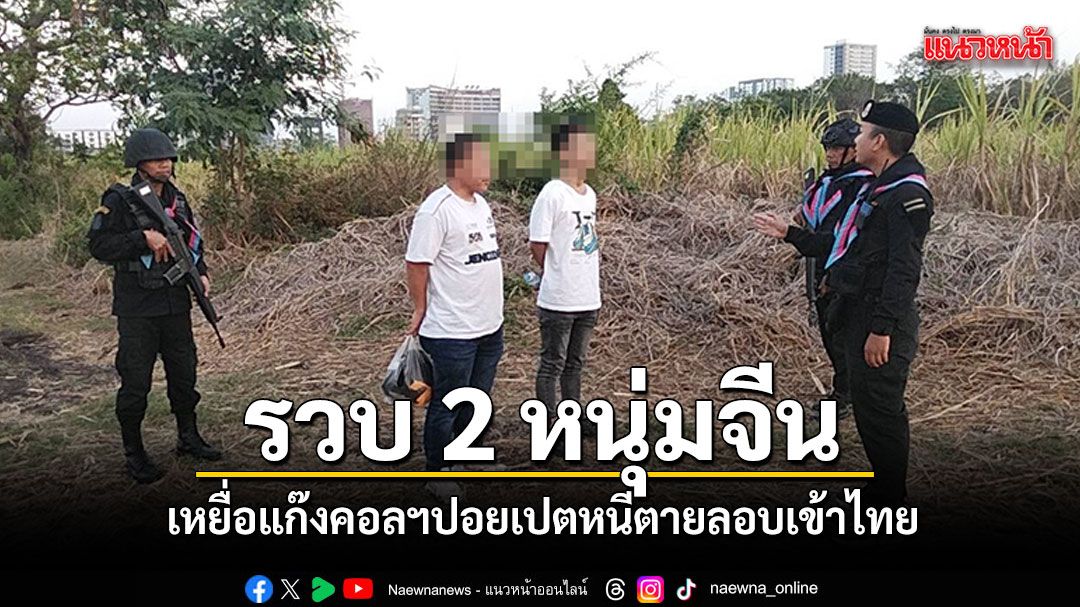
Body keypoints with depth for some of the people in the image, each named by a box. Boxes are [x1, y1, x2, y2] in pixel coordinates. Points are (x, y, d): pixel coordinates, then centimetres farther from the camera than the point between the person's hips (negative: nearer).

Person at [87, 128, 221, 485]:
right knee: (135, 381, 1)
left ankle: (188, 438, 30)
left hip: (176, 305, 6)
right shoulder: (119, 201, -9)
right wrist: (144, 237, -24)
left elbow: (193, 242, 19)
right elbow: (98, 245, -15)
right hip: (137, 310, -6)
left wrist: (200, 273, 4)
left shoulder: (177, 200, 8)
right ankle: (134, 453, 15)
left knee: (184, 373, 14)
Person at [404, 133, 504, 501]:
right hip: (452, 331, -9)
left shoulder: (481, 204, 10)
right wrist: (421, 310, -8)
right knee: (447, 403, 6)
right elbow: (416, 264, -17)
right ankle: (438, 472, 23)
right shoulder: (437, 210, -19)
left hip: (490, 326, 9)